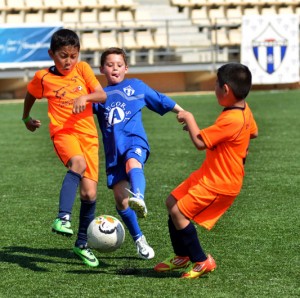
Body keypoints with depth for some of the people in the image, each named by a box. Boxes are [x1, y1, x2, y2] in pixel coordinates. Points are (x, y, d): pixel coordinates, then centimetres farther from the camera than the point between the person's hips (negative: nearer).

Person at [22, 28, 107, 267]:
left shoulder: (82, 69, 5)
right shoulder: (43, 77, 4)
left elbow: (102, 96, -2)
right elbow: (30, 95, 24)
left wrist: (85, 97, -21)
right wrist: (27, 118, 36)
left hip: (88, 134, 3)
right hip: (63, 132, -3)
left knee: (89, 193, -2)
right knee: (78, 164, -37)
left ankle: (82, 243, 14)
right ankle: (63, 219, -43)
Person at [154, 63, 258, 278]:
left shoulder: (230, 120, -29)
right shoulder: (244, 109, 1)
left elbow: (200, 142, -27)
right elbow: (254, 132, 21)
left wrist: (189, 119, -13)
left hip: (219, 184, -10)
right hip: (209, 174, 10)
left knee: (179, 212, -12)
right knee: (172, 202, 14)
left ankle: (201, 261, 1)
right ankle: (182, 256, 28)